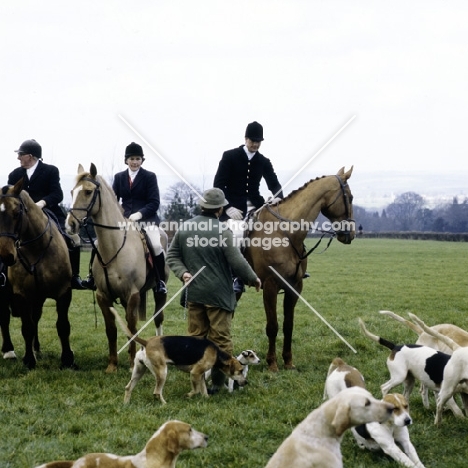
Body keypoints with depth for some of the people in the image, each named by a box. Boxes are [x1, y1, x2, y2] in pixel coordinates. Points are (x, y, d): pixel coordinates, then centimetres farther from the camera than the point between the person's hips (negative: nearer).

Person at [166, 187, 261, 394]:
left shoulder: (184, 228, 2)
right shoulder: (222, 230, -14)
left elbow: (172, 256, 5)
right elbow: (236, 261, -13)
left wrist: (183, 272, -2)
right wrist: (253, 279, 0)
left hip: (193, 292, 4)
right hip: (218, 293, -4)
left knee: (196, 337, 11)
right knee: (221, 339, 4)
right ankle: (223, 379, 8)